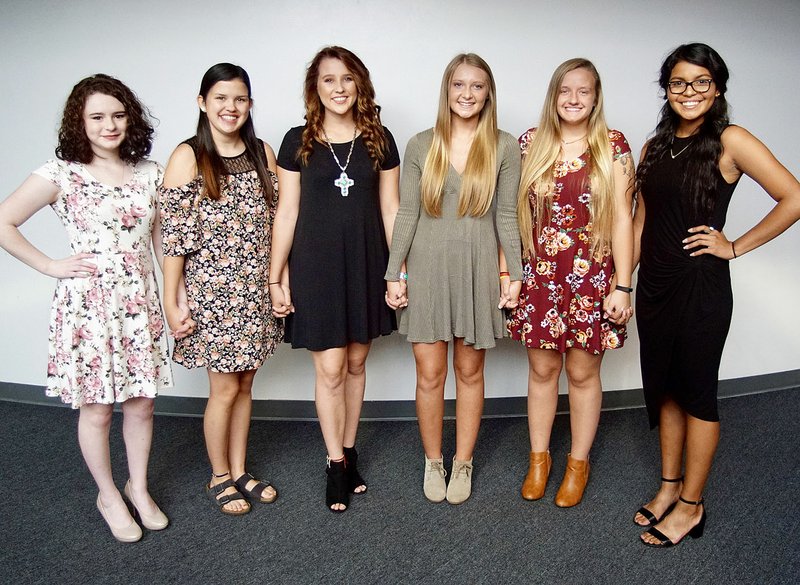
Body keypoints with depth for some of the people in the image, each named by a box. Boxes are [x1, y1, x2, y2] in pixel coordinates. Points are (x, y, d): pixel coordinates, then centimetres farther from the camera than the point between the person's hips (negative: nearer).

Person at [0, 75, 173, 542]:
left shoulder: (149, 173, 5)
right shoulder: (62, 174, -7)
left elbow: (162, 240, 9)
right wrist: (52, 266, -8)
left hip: (140, 304, 3)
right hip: (88, 306, -3)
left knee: (142, 403, 11)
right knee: (97, 410, 9)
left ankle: (139, 488, 33)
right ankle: (109, 496, 31)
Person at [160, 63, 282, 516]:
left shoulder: (262, 153, 6)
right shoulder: (188, 157, -8)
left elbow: (274, 221, 10)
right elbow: (174, 235, -10)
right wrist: (171, 302, -10)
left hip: (256, 291, 4)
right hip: (210, 291, -4)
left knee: (245, 383, 14)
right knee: (225, 388, 5)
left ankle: (240, 471, 31)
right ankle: (219, 478, 27)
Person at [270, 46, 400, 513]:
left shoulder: (379, 140, 4)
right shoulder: (298, 142, 0)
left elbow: (390, 210, 6)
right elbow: (287, 213, 0)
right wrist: (276, 277, -1)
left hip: (366, 265, 2)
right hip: (316, 266, -1)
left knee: (356, 363, 11)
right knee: (329, 369, 1)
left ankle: (349, 451, 29)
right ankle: (336, 463, 18)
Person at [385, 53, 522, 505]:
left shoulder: (505, 147, 2)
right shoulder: (421, 145, 3)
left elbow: (507, 215, 3)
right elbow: (407, 213, 3)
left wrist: (514, 272, -1)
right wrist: (394, 273, 0)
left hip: (478, 269, 0)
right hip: (428, 267, 0)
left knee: (470, 370, 10)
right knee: (430, 374, 5)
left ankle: (463, 463, 27)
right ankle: (433, 462, 26)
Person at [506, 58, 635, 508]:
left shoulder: (613, 146, -2)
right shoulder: (530, 144, 4)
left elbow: (622, 219, -4)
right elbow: (515, 212, 5)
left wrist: (622, 286, -8)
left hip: (592, 278, -1)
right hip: (539, 276, 2)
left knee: (583, 373, 9)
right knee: (542, 369, 11)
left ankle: (579, 463, 30)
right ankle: (539, 458, 30)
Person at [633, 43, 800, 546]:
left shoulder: (729, 141, -9)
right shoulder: (655, 147, 10)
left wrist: (735, 247, -10)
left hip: (701, 287, -6)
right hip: (654, 284, 6)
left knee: (697, 395, 6)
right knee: (664, 390, 15)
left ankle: (691, 505, 21)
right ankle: (670, 486, 32)